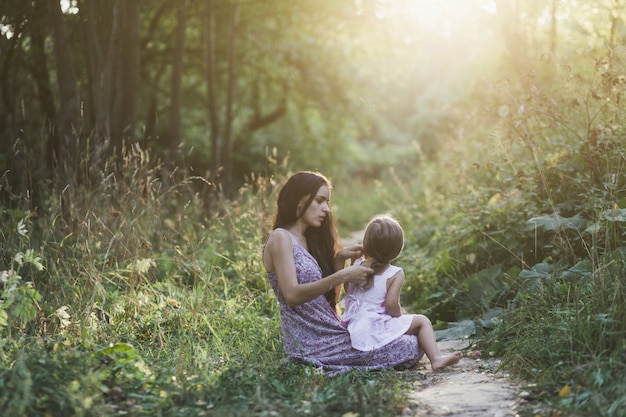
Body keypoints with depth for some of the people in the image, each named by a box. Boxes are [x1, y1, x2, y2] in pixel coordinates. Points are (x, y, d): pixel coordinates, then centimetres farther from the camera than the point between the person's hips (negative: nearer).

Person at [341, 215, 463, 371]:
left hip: (353, 327, 7)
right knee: (422, 321, -1)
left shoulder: (357, 265, 4)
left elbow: (347, 290, 18)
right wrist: (399, 315, 1)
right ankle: (436, 358, -17)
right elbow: (391, 304, -20)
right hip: (377, 328, -6)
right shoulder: (395, 274, -10)